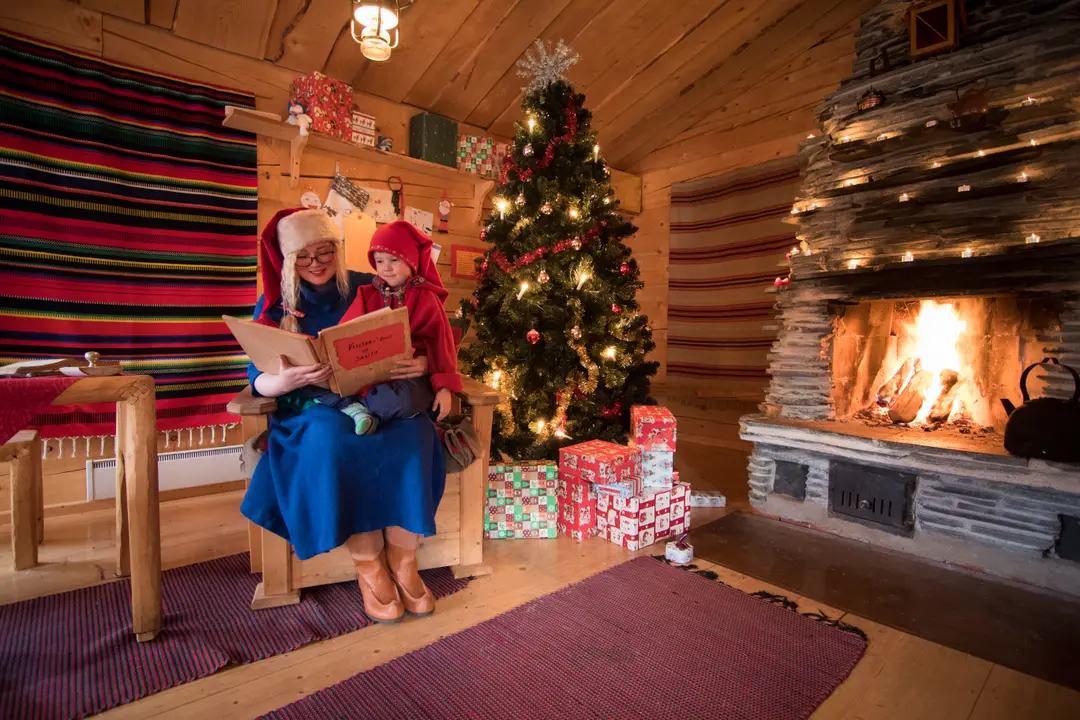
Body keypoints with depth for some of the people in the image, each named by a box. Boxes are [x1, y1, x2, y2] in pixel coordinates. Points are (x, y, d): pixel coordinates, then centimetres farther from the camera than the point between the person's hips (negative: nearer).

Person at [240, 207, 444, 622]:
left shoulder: (368, 289, 4)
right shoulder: (274, 304, 6)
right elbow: (258, 381, 0)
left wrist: (423, 364, -21)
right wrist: (286, 380, -25)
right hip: (312, 409, 0)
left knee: (412, 437, -32)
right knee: (334, 442, -36)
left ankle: (403, 564, -15)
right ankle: (369, 568, -17)